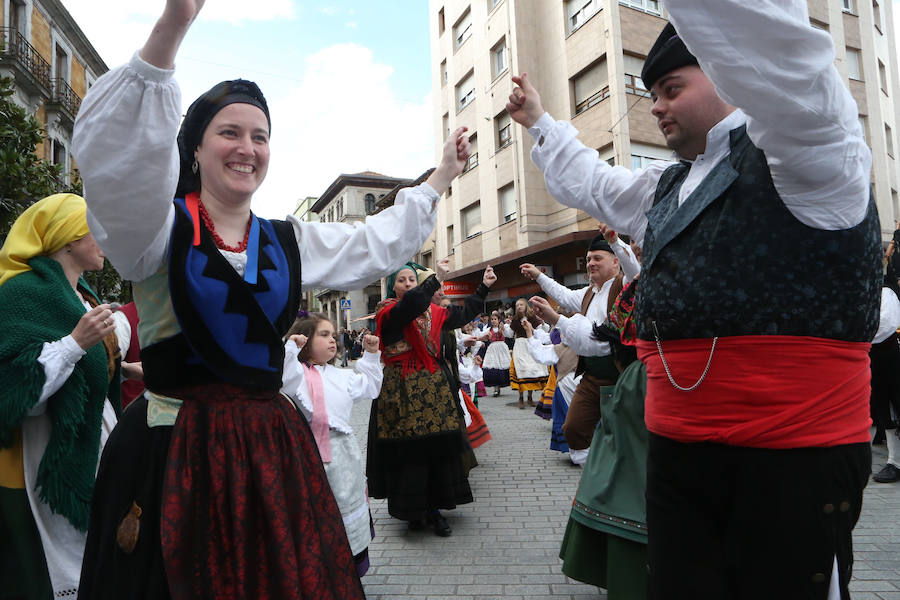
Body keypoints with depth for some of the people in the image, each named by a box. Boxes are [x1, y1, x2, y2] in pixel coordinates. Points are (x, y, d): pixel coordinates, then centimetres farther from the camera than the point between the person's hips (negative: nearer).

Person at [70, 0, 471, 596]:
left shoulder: (288, 242, 11)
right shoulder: (162, 227, -2)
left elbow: (378, 244, 19)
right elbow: (116, 156, -22)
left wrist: (441, 177, 25)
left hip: (271, 445, 4)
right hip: (174, 451, -4)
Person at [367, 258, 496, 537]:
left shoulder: (432, 311, 13)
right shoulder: (388, 312, -3)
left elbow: (462, 315, 20)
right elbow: (409, 306, -24)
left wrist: (484, 287, 20)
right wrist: (437, 278, -31)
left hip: (434, 387, 5)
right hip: (402, 392, -4)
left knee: (438, 448, 3)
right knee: (408, 452, -2)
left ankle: (433, 508, 15)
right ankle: (412, 510, 14)